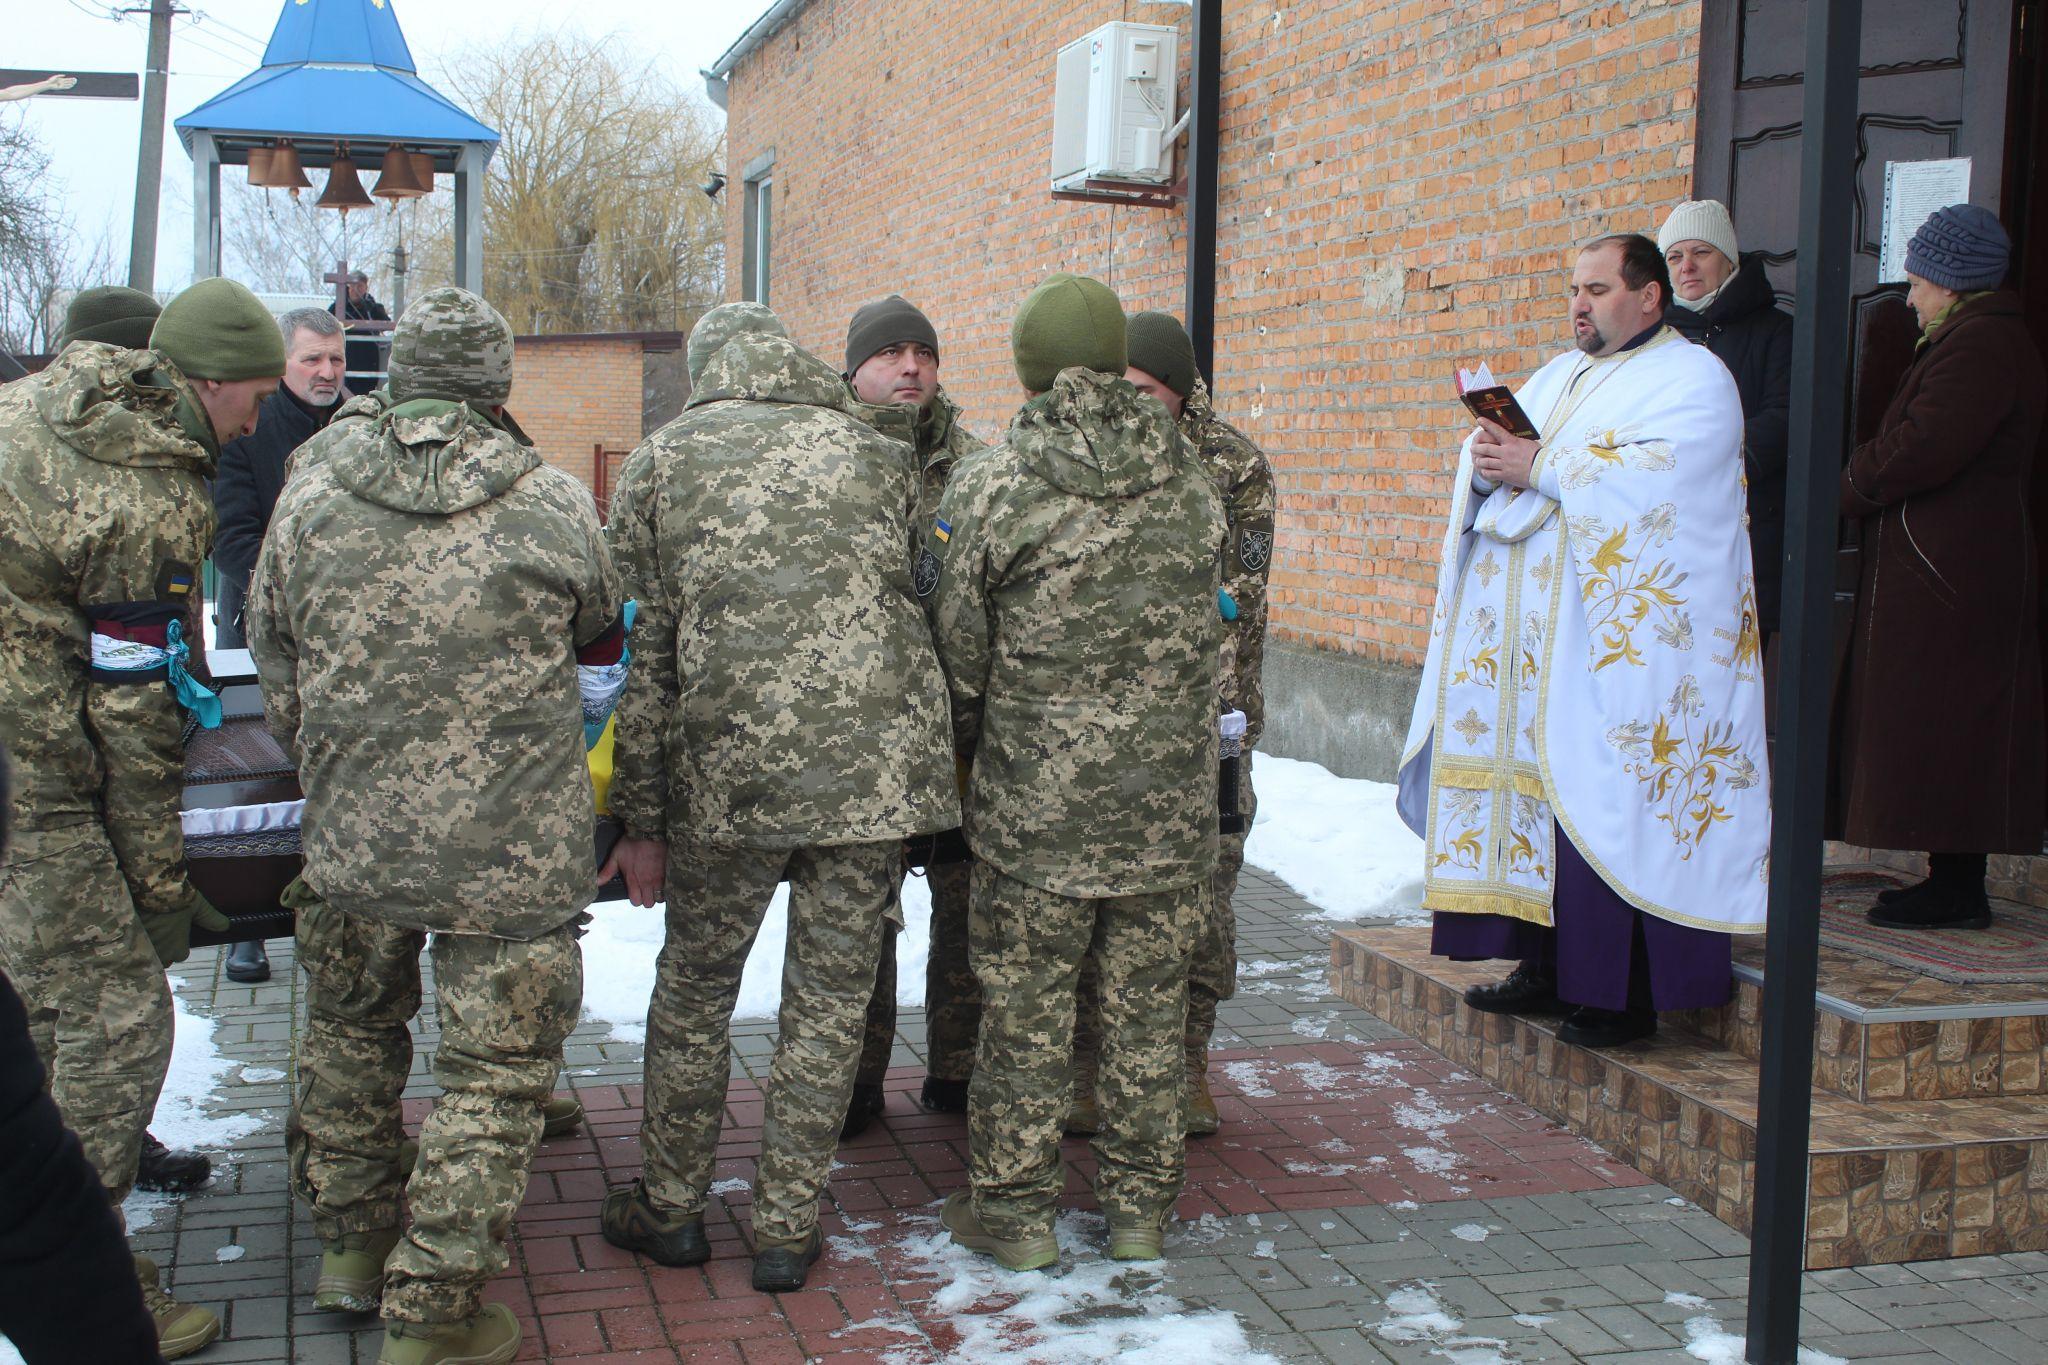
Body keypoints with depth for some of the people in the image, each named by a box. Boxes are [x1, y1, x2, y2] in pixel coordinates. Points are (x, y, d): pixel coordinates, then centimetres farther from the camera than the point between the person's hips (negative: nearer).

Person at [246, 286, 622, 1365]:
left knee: (351, 1034, 25)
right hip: (510, 852, -3)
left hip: (352, 841, 4)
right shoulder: (553, 507, -8)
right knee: (493, 1076, 8)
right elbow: (601, 637, 11)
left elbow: (281, 689, 9)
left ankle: (350, 1246, 40)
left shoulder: (305, 505, 0)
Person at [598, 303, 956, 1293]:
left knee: (694, 987, 17)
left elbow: (649, 650, 5)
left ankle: (672, 1208, 29)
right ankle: (788, 1230, 19)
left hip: (730, 768, -1)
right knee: (829, 1000, 11)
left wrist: (642, 820, 9)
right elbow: (923, 608, 13)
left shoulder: (661, 463, 8)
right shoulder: (876, 454, 11)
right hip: (876, 764, 1)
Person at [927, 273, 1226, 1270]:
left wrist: (973, 747, 15)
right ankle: (1140, 1206, 24)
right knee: (1148, 1008, 13)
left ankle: (1013, 1209, 19)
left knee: (1025, 1012, 8)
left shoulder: (988, 487, -9)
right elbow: (1211, 630, 10)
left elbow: (961, 652, -3)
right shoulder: (1191, 482, 2)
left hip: (1036, 803, -3)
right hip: (1170, 802, 3)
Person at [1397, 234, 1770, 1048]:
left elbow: (1655, 475, -18)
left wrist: (1539, 468, -15)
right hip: (1529, 633, 7)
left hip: (1618, 642, -7)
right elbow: (1490, 450, 16)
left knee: (1605, 799, -8)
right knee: (1527, 784, 6)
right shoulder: (1559, 375, 22)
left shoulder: (1693, 379, -1)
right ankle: (1548, 966, 15)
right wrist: (1487, 458, -7)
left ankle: (1624, 995, -2)